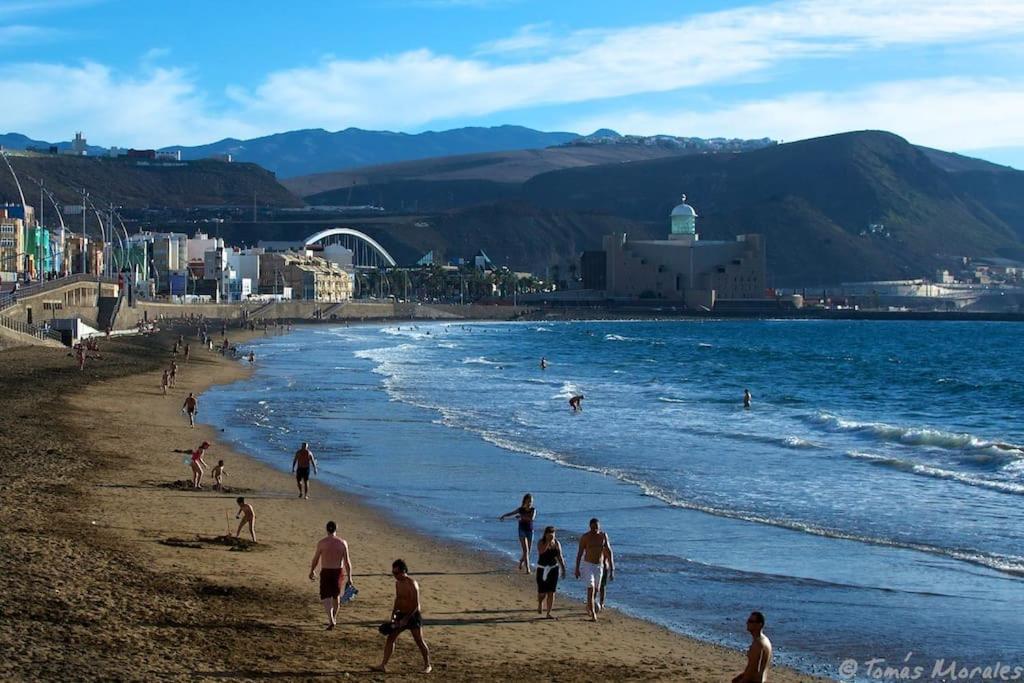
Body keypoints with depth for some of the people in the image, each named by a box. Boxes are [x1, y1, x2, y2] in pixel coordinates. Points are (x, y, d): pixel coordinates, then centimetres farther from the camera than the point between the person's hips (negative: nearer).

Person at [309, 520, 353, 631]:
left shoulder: (321, 542, -9)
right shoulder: (342, 543, -4)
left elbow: (315, 559, -2)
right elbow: (347, 561, -4)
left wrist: (312, 571, 15)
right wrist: (349, 577, 2)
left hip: (325, 572, -3)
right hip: (338, 572, 3)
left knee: (325, 597, 0)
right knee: (336, 596, 21)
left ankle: (331, 621, -18)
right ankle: (333, 619, 34)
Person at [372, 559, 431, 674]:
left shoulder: (412, 584, -20)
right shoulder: (398, 583, 5)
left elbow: (416, 605, -22)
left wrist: (406, 619, -23)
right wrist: (393, 614, 11)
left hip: (413, 615, -8)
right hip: (401, 614, 8)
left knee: (419, 642, 0)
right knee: (390, 638, 1)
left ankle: (427, 666, 15)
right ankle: (383, 665, 3)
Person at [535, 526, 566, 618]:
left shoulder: (557, 543, 2)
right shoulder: (541, 542, -7)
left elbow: (559, 557, 9)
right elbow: (541, 551, -29)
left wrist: (563, 569, 6)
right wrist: (548, 542, -29)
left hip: (553, 569, 2)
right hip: (542, 569, -2)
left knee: (551, 592, -3)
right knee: (542, 592, -1)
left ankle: (549, 613, 3)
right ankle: (540, 604, 34)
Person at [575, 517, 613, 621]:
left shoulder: (604, 536, 0)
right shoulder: (585, 537, -9)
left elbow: (609, 551, 1)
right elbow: (580, 553, -5)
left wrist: (612, 567, -4)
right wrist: (577, 569, -7)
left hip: (599, 566, 4)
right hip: (588, 565, -4)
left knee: (596, 589, 14)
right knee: (591, 588, -15)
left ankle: (589, 606, 40)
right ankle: (593, 614, -17)